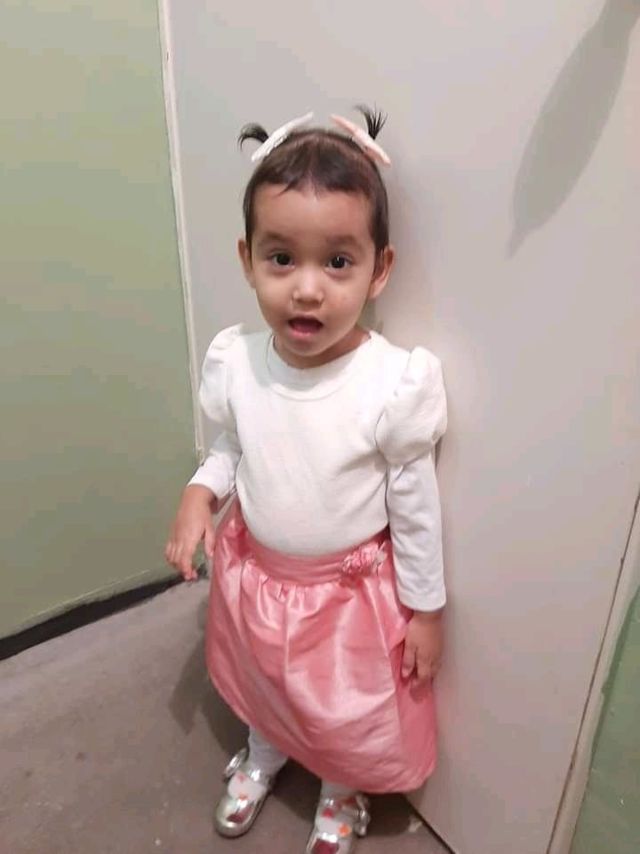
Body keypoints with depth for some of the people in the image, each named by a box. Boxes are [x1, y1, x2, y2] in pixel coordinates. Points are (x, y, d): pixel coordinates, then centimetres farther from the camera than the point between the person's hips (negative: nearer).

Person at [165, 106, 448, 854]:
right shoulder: (235, 361, -19)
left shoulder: (393, 383, -29)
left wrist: (424, 608, -6)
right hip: (254, 570, 4)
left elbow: (415, 505, -16)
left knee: (348, 709, 26)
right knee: (259, 683, 32)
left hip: (351, 587, -3)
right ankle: (263, 753, 68)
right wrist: (199, 494, -17)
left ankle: (343, 791, 63)